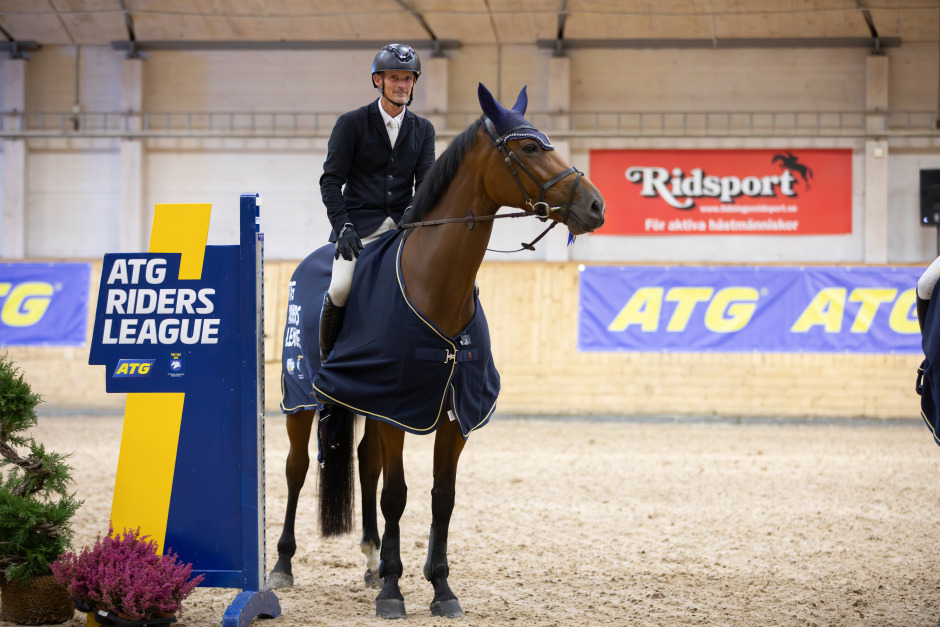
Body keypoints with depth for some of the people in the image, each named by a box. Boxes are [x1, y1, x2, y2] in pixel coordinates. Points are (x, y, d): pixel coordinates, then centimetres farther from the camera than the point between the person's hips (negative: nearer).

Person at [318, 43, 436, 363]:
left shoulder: (423, 130, 13)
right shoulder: (351, 124, 2)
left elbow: (426, 183, 5)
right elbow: (331, 180, -1)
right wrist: (343, 226, -15)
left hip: (403, 223, 3)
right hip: (360, 223, -3)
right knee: (341, 288, -26)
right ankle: (327, 358, -4)